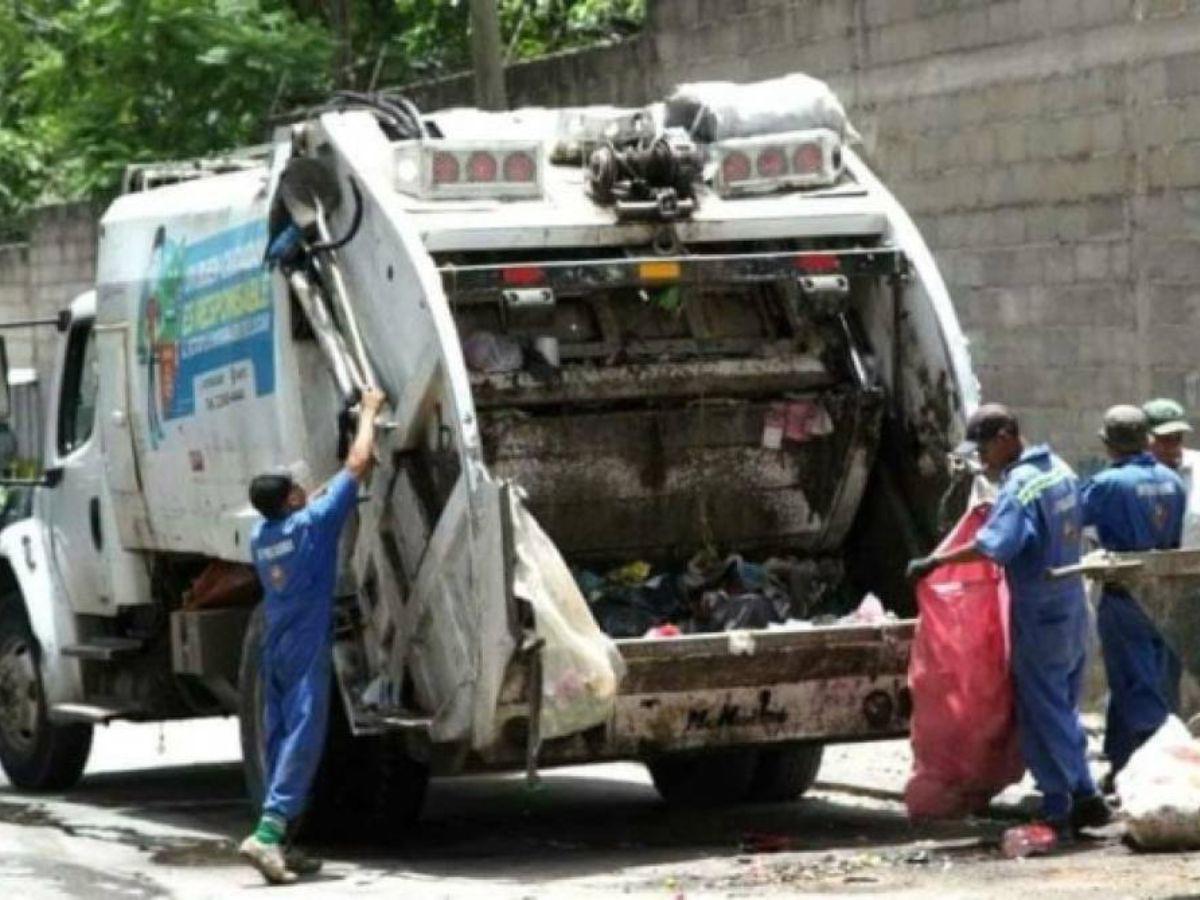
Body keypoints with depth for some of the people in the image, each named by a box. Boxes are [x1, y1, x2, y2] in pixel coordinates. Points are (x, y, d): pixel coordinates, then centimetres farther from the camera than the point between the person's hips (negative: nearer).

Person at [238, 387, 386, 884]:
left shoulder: (260, 536, 10)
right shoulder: (312, 523, -9)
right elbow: (357, 464, -4)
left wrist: (362, 465, 33)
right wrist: (369, 412, 9)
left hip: (274, 650, 7)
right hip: (307, 648, -7)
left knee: (281, 739, 10)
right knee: (302, 739, -11)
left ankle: (277, 843, 9)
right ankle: (267, 833, -23)